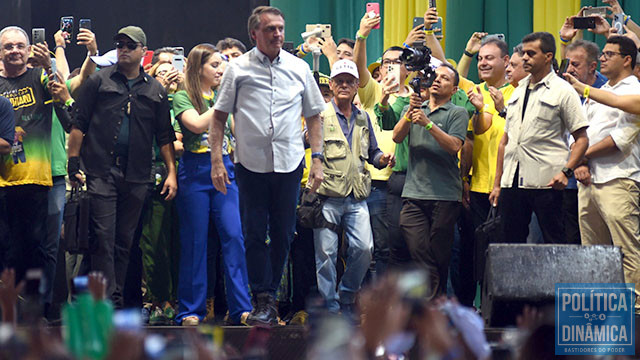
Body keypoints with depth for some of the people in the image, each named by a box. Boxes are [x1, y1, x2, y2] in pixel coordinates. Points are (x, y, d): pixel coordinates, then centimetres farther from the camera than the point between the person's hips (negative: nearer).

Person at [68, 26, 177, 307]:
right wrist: (73, 162, -4)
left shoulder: (155, 90, 13)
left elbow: (164, 136, 14)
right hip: (101, 172, -3)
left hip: (136, 176, 3)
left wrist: (172, 172, 7)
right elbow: (79, 123, 3)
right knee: (103, 239, -8)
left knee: (124, 241, 6)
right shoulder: (99, 81, 5)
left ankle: (117, 302, 12)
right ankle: (108, 303, -9)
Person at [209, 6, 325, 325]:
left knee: (282, 235, 6)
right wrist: (216, 161, -3)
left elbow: (313, 116, 15)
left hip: (289, 164, 2)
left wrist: (317, 158, 7)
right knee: (254, 235, -2)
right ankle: (263, 302, 3)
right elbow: (219, 116, 4)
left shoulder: (299, 68, 8)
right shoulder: (239, 69, 1)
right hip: (251, 164, -2)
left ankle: (269, 295, 19)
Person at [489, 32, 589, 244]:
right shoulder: (518, 91, 19)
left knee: (554, 246, -5)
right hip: (512, 183, 6)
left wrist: (566, 171, -16)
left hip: (545, 183, -6)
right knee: (512, 241, 5)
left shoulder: (562, 92, 0)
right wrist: (497, 183, 16)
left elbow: (582, 138, -2)